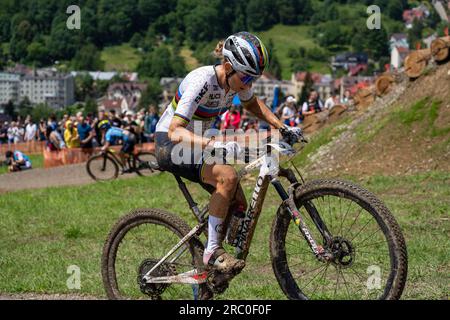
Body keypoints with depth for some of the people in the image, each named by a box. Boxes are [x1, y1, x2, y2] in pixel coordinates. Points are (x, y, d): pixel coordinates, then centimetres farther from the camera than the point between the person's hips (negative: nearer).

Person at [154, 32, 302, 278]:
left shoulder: (236, 79, -8)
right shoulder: (202, 82, -31)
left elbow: (252, 103, 16)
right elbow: (175, 131, -38)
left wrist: (283, 128, 4)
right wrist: (216, 145, -51)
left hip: (197, 144, 8)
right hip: (170, 144, -8)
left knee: (238, 206, -5)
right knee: (228, 176, -32)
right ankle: (212, 252, -24)